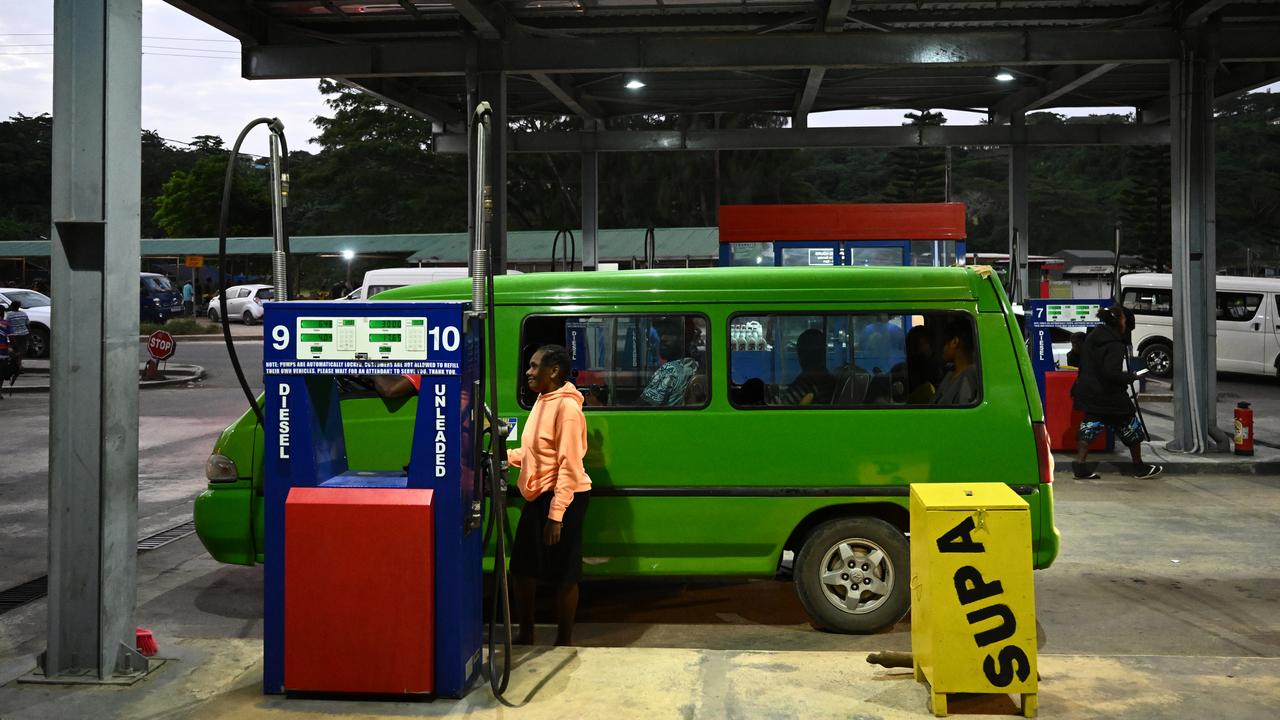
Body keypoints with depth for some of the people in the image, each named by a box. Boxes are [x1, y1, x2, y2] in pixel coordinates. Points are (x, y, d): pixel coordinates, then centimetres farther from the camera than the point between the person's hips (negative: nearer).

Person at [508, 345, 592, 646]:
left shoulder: (566, 407, -17)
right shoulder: (543, 401, 12)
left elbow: (568, 465, -21)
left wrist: (556, 515, -24)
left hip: (563, 498, -10)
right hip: (538, 496, 10)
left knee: (564, 575, 2)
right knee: (523, 567, 15)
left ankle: (563, 643, 15)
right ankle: (525, 636, 30)